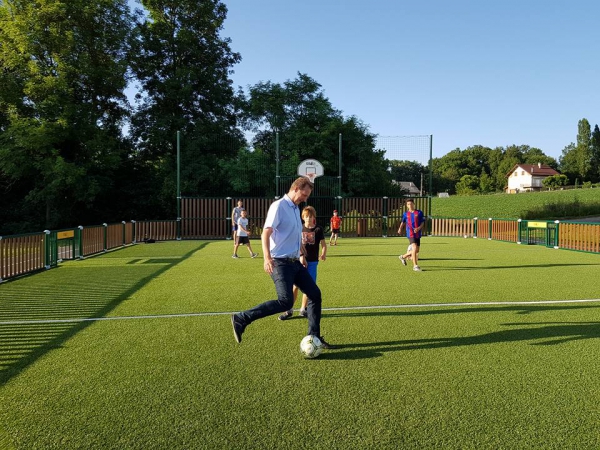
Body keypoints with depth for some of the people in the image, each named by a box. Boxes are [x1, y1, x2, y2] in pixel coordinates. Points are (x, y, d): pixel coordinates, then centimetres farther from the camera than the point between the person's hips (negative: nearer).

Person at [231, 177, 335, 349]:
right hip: (281, 262, -9)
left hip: (295, 262, 9)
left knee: (315, 294, 6)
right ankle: (241, 319, -8)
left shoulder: (295, 209, 16)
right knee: (286, 302, -17)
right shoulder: (279, 206, -12)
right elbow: (265, 233, -21)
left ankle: (314, 337, 17)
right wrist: (267, 257, -32)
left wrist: (302, 254, 26)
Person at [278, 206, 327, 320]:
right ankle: (289, 310, 5)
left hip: (312, 262, -1)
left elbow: (323, 244, 1)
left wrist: (323, 254, -16)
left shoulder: (318, 230, 0)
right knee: (295, 285, -2)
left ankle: (303, 309, 20)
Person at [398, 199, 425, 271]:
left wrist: (418, 228, -15)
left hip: (417, 234, 3)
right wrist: (400, 228, 0)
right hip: (410, 234, -3)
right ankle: (415, 266, -11)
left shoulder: (419, 212, 3)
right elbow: (403, 222, 19)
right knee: (414, 248, -19)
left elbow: (422, 223, 4)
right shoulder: (405, 214, 6)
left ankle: (403, 256, 33)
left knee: (417, 250, 9)